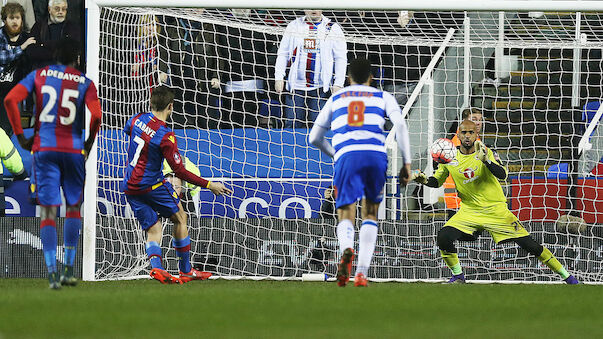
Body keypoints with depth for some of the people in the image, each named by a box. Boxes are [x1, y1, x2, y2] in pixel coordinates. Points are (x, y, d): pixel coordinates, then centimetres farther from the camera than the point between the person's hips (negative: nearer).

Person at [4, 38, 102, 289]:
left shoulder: (38, 76, 6)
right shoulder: (85, 83, 2)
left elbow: (10, 100, -6)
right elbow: (96, 116, -12)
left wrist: (20, 136, 0)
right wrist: (89, 143, 5)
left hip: (44, 149, 0)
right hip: (73, 150, 0)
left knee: (47, 212, -1)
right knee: (73, 207, 16)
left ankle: (52, 272, -13)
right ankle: (68, 269, 11)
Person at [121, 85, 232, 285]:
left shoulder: (137, 119, -2)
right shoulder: (165, 136, -20)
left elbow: (127, 131, 24)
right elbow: (180, 172, -16)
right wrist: (209, 185, -9)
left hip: (129, 186, 6)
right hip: (151, 184, -6)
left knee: (153, 229, 9)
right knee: (180, 217, 12)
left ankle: (156, 267, -17)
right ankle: (186, 271, 15)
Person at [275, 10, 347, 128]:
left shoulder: (333, 28, 3)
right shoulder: (294, 26, 9)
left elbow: (341, 58, 4)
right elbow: (283, 53, 11)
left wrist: (338, 83, -5)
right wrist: (279, 77, 2)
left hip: (320, 88, -2)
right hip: (296, 86, 2)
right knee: (291, 125, -2)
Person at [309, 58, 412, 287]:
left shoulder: (335, 99, 27)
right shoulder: (382, 97, 22)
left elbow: (314, 138, 29)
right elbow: (400, 124, 4)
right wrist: (406, 162, 5)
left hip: (346, 156, 0)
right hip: (376, 155, 0)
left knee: (346, 217, 3)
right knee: (370, 214, 17)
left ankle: (346, 249, -33)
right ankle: (362, 273, 5)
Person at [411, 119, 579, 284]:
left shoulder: (485, 152, -9)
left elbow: (502, 175, -23)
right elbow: (437, 181, 12)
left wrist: (485, 160, -39)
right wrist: (424, 180, -10)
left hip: (496, 209, -3)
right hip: (469, 212, 3)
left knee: (529, 244, -6)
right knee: (444, 237, -21)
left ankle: (565, 275, 6)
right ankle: (458, 275, 2)